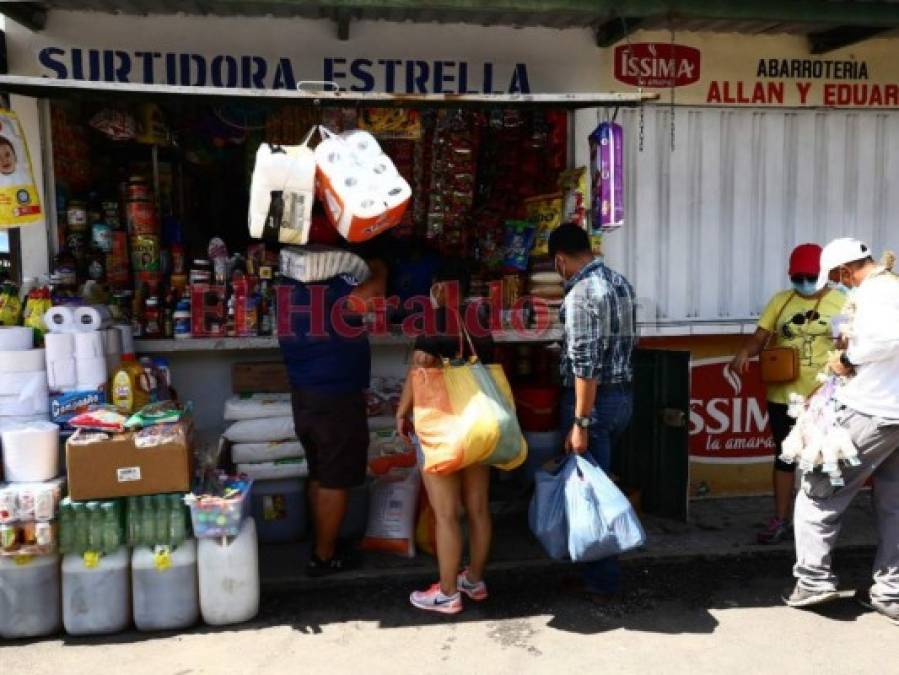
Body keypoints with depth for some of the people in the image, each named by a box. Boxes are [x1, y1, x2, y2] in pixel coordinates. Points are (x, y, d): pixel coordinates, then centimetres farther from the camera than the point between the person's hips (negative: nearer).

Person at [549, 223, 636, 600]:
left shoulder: (580, 293, -18)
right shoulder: (620, 282, 9)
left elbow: (585, 364, -23)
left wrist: (580, 422, -21)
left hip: (595, 399, -9)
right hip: (623, 395, 9)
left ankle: (603, 582, 11)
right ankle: (600, 569, 31)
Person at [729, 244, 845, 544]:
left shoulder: (841, 303, -2)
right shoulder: (781, 300, 3)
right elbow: (760, 336, -2)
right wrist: (744, 353, -22)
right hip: (783, 395, 2)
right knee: (785, 456, 11)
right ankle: (780, 520, 20)